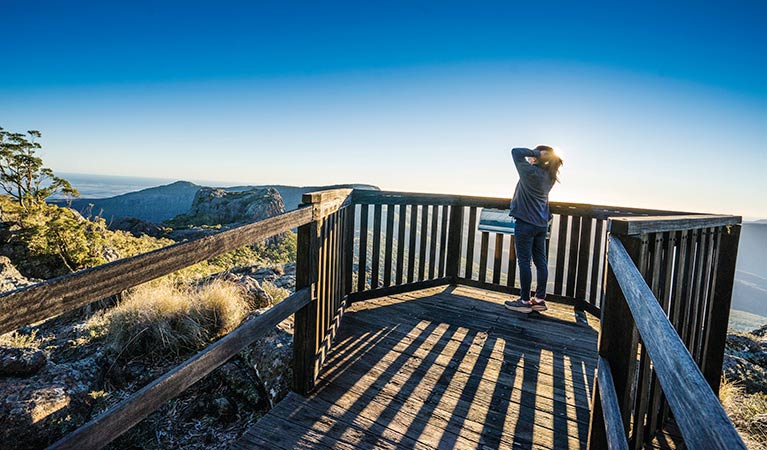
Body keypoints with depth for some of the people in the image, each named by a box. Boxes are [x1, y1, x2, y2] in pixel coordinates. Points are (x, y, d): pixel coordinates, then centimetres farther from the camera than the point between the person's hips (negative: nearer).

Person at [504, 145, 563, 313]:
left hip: (525, 223, -7)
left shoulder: (530, 172, -15)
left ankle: (525, 301, 5)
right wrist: (549, 155, 12)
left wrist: (537, 153, -7)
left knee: (524, 262, -1)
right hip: (542, 224, 7)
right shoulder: (549, 175, 6)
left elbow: (515, 152, -9)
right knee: (540, 261, 10)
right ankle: (540, 299, 17)